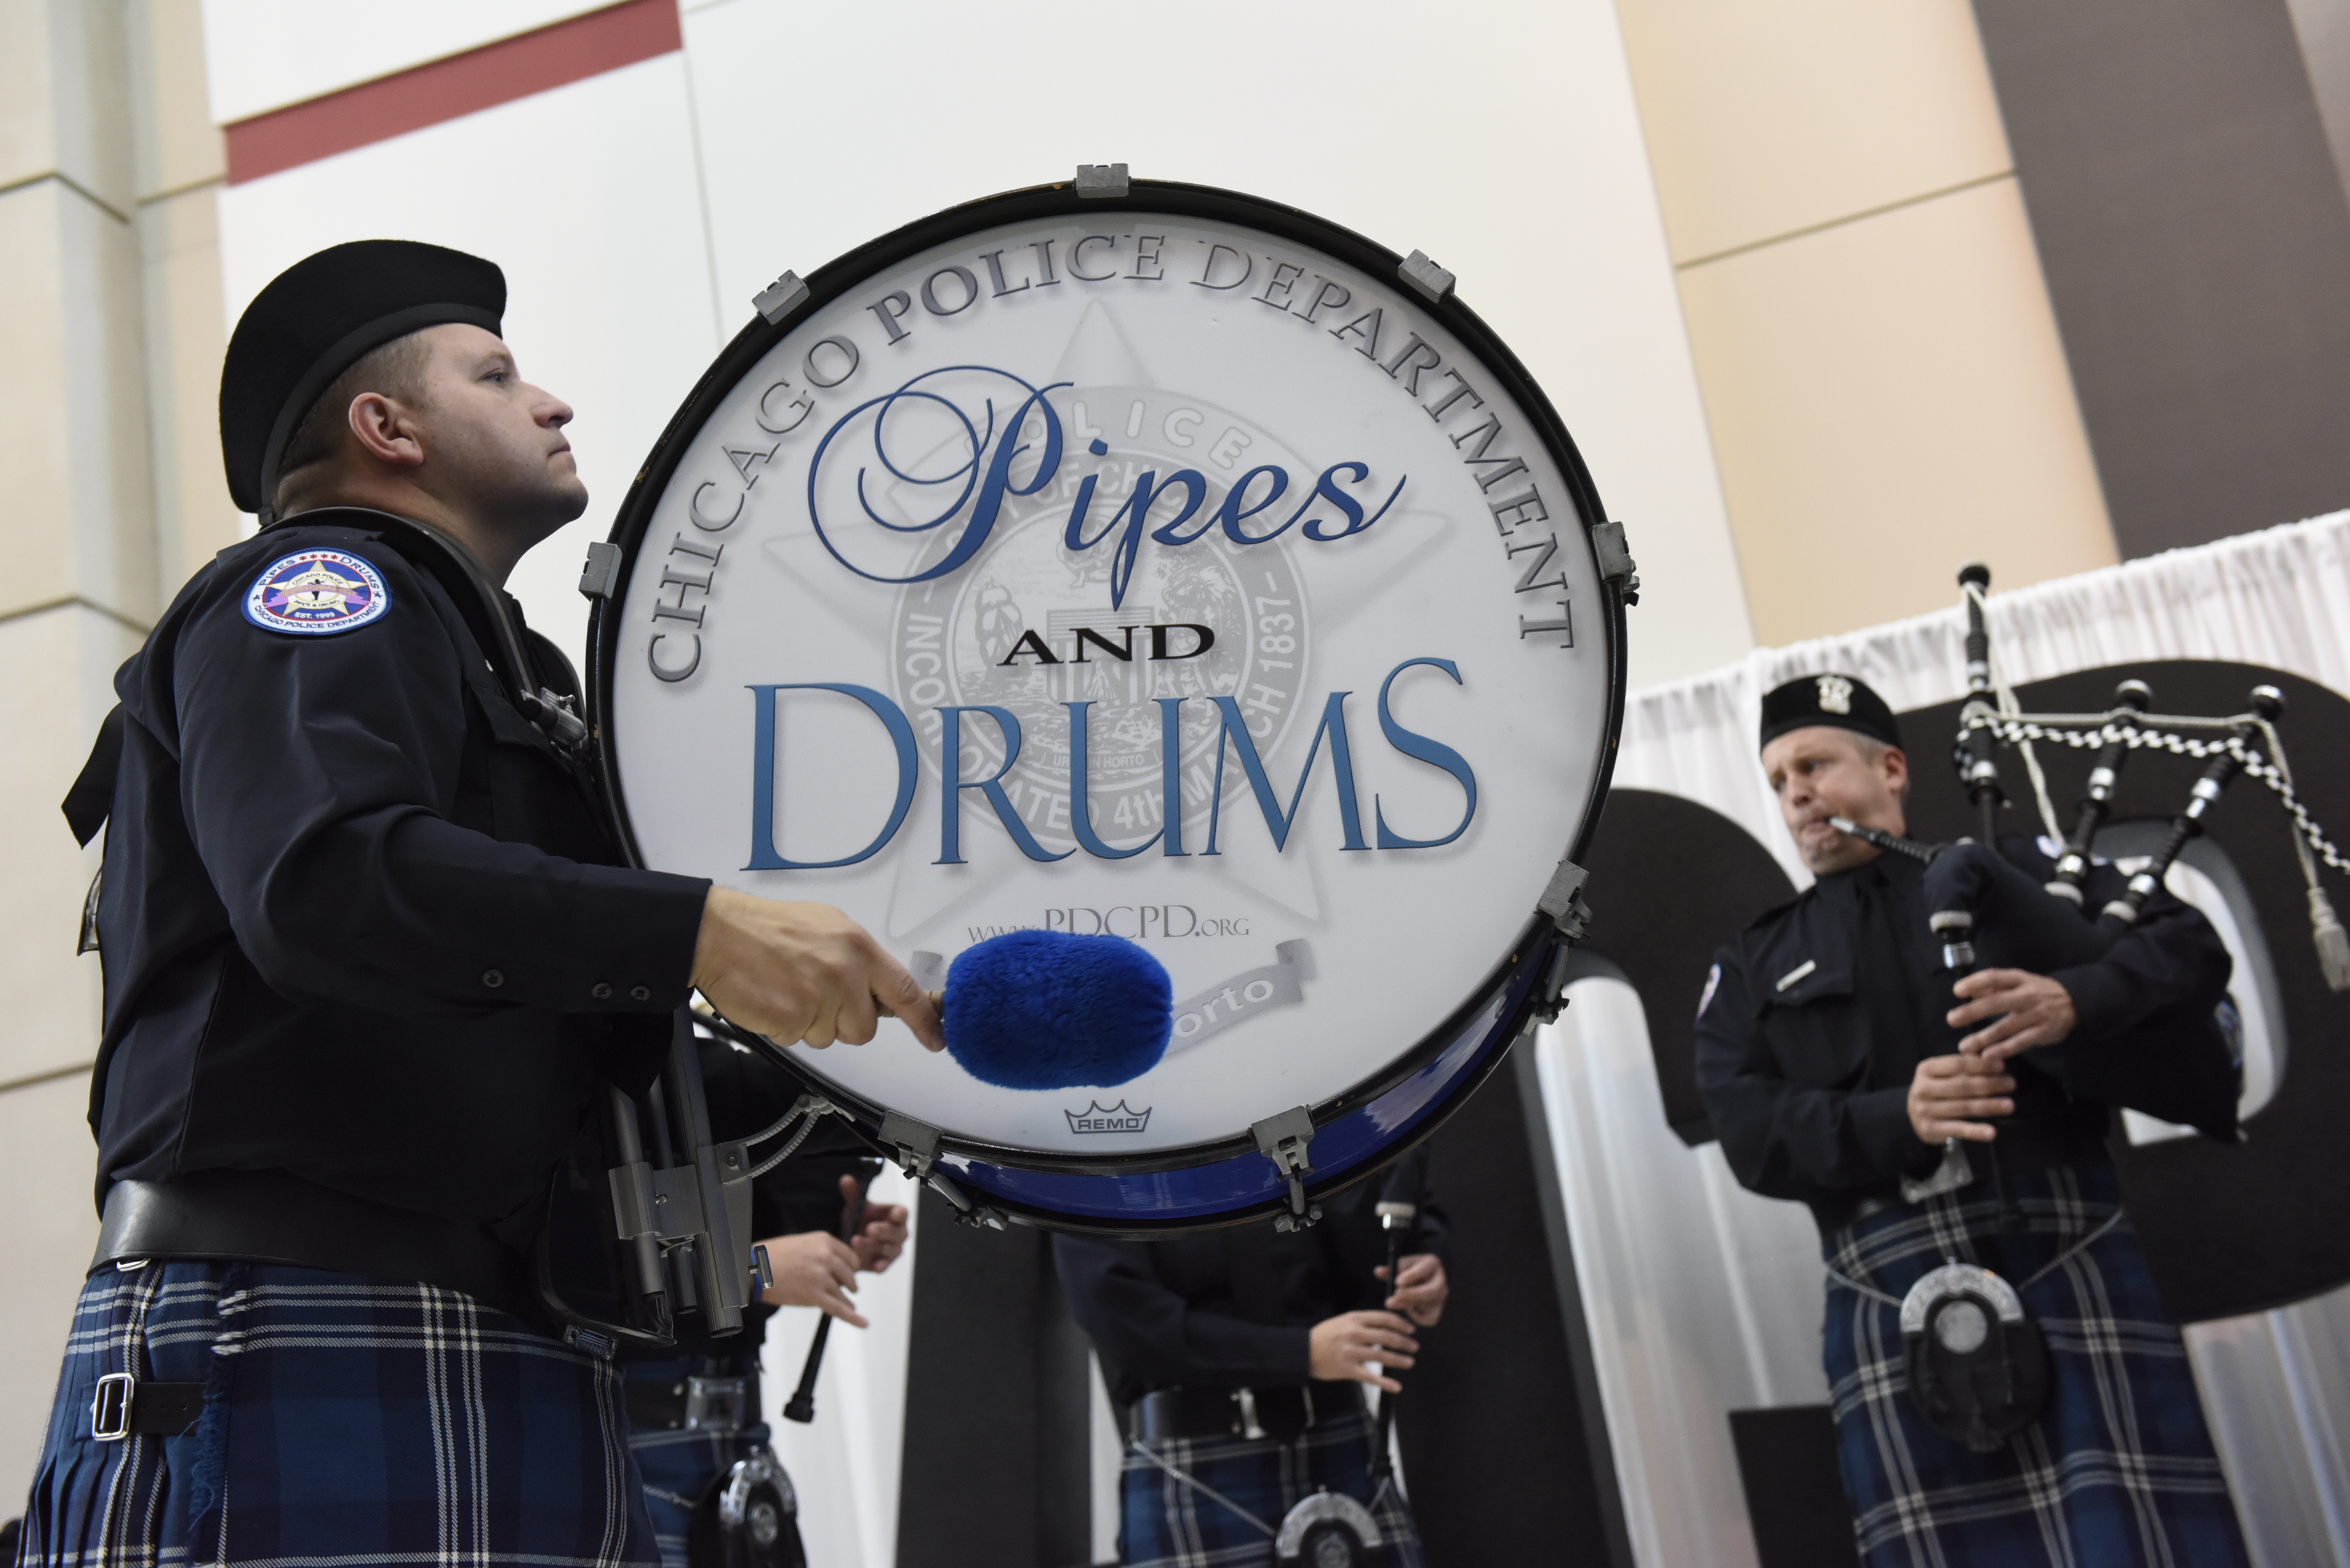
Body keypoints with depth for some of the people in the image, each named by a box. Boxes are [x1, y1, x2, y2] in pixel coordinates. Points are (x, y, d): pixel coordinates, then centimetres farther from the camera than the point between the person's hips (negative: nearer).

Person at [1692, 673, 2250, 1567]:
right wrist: (1896, 1120, -15)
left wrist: (2077, 1001, -17)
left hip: (2069, 1267, -1)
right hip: (1892, 1316, 1)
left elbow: (2191, 945, 5)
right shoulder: (1756, 966, 18)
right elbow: (1750, 1133, 4)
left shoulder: (2014, 869, 15)